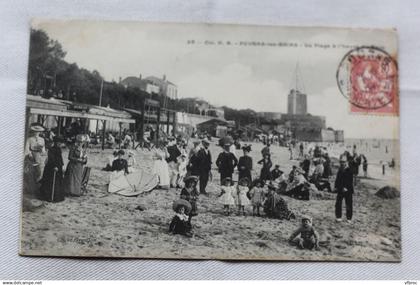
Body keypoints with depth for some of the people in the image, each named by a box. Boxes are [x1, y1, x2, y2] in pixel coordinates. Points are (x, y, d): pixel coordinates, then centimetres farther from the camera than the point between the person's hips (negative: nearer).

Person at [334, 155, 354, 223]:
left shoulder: (349, 170, -9)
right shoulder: (339, 170, 9)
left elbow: (350, 181, -14)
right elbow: (337, 179, 14)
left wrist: (346, 188, -22)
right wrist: (335, 186, 5)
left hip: (347, 190, -5)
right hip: (340, 190, 5)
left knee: (349, 204, 2)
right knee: (338, 203, 4)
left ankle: (349, 218, 12)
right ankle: (338, 217, 14)